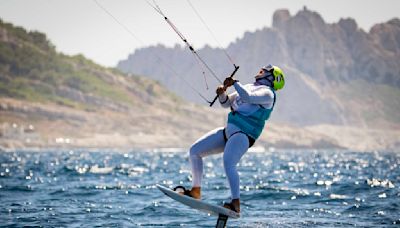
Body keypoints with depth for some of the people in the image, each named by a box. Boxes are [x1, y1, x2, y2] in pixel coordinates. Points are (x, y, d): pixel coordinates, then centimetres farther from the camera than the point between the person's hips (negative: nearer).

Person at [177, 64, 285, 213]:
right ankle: (196, 191, 12)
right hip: (229, 131, 9)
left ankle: (236, 204, -27)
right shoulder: (249, 87, 22)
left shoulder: (267, 93, -4)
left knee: (228, 164, -30)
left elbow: (248, 97, -25)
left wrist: (235, 83, -18)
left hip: (243, 134, -9)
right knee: (194, 150, 5)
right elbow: (226, 103, 23)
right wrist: (222, 94, 3)